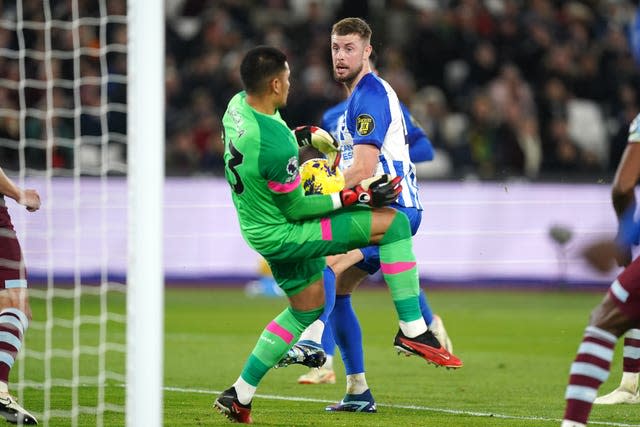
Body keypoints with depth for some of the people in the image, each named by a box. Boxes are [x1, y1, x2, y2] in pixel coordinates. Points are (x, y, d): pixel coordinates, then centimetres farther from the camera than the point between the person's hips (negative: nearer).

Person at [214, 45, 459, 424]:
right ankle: (413, 329, -8)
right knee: (394, 223, -10)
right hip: (283, 234, -9)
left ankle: (239, 396, 26)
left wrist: (305, 136, 23)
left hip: (258, 229, 9)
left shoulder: (238, 105, -5)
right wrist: (356, 196, -18)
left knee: (308, 307, 26)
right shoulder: (276, 146, -32)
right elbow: (296, 208, -21)